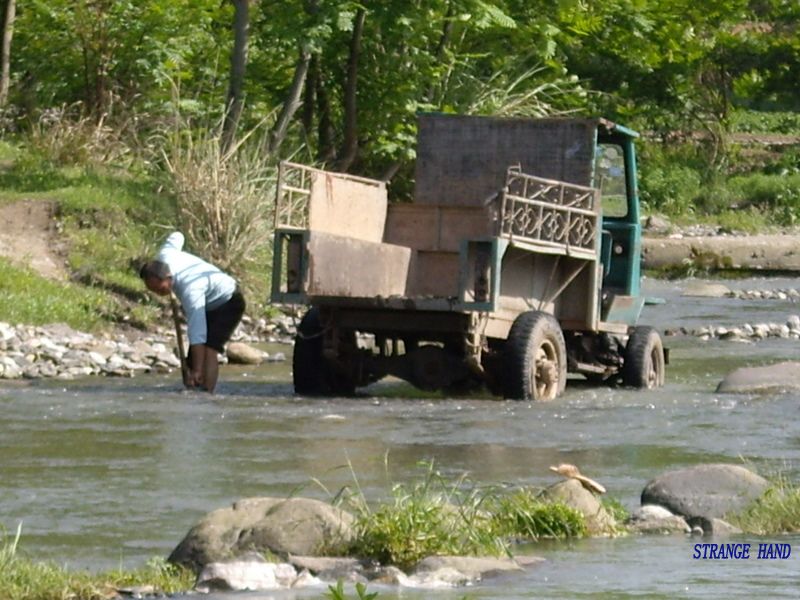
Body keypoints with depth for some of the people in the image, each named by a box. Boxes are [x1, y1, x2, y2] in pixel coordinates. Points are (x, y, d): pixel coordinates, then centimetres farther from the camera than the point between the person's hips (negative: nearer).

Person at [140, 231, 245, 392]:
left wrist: (197, 371, -43)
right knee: (193, 355, 3)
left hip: (228, 303, -9)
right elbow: (176, 236, 5)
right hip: (211, 303, 9)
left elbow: (197, 333, -42)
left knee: (208, 349, -27)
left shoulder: (190, 290, -41)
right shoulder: (164, 257, -21)